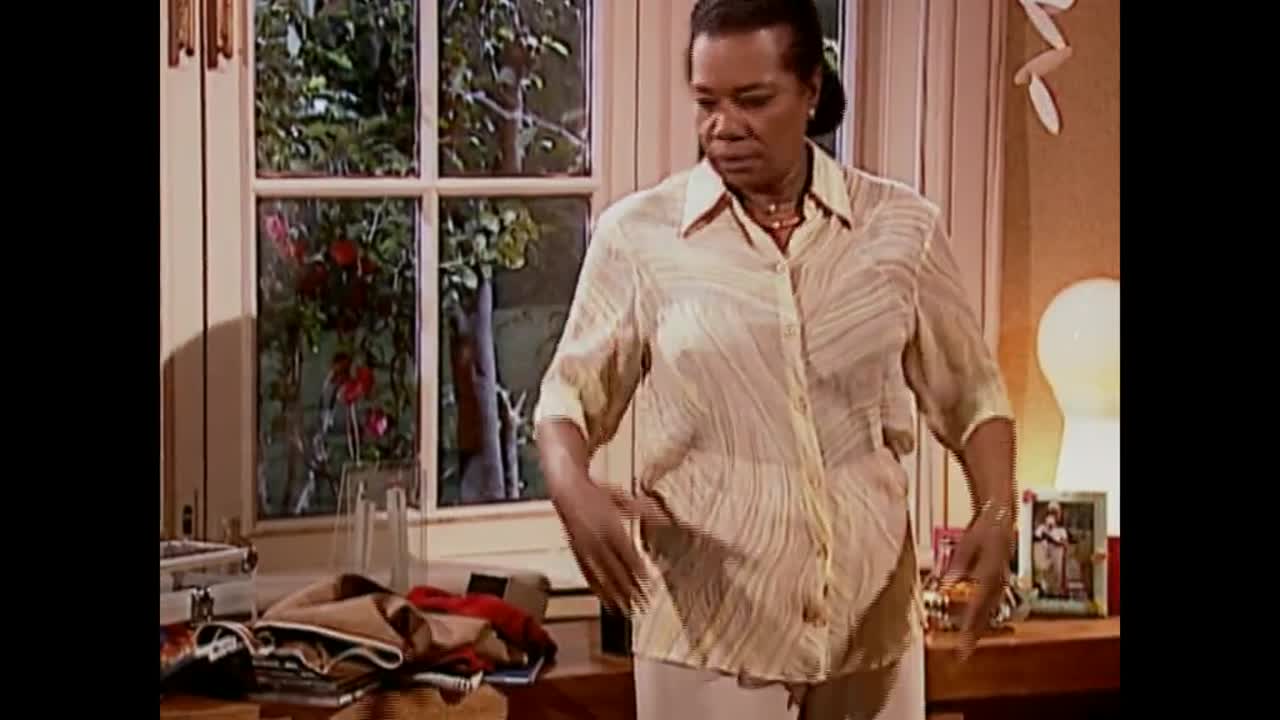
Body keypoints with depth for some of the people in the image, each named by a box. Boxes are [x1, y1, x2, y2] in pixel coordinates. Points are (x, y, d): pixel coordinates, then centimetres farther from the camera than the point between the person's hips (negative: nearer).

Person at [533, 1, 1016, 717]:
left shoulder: (902, 226, 1)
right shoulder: (639, 233, -4)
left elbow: (971, 393, 9)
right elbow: (573, 394, 3)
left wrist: (997, 512, -8)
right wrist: (572, 488, -18)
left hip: (871, 617, 2)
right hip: (708, 623, -2)